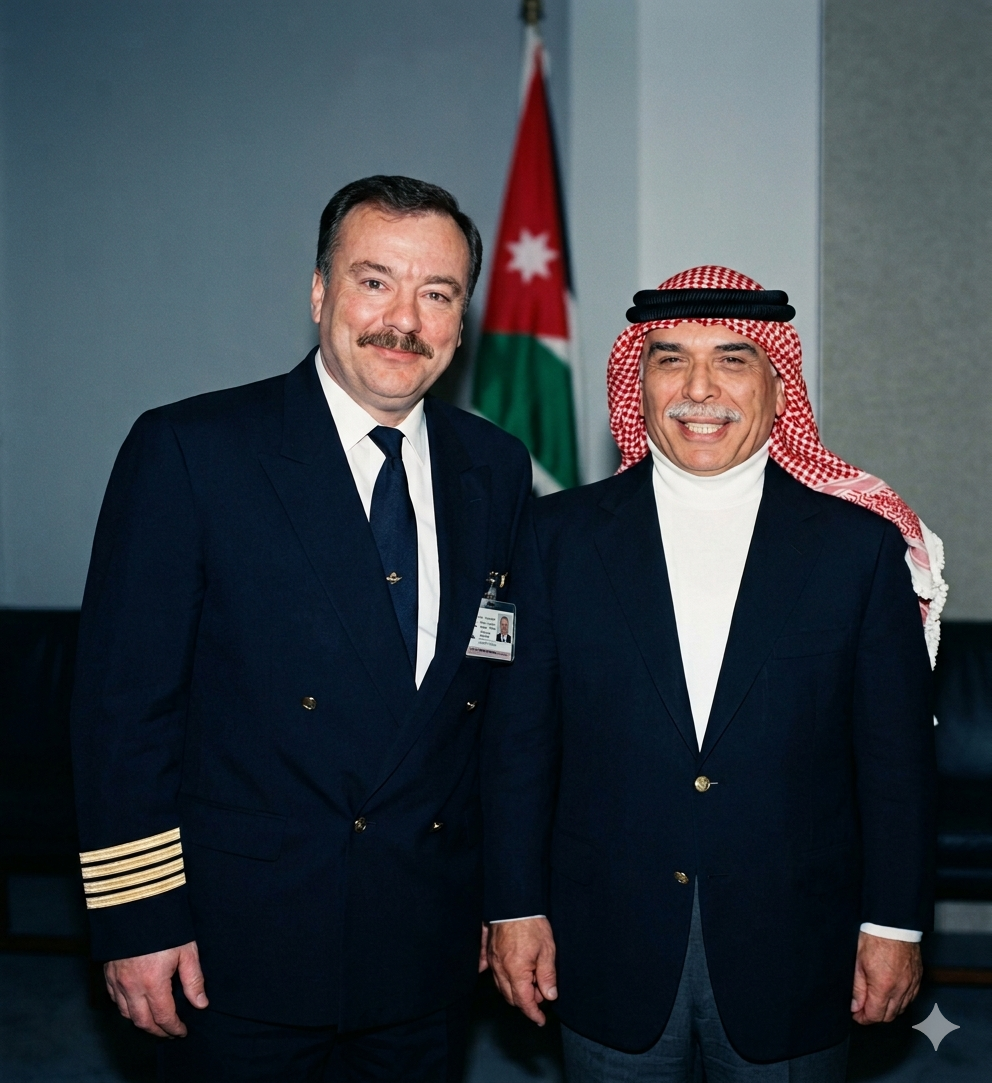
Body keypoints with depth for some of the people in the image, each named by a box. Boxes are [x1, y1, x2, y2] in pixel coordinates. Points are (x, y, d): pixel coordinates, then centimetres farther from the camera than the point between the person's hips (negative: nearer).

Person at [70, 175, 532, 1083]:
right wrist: (136, 919, -11)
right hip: (245, 945, -4)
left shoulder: (497, 468, 4)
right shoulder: (187, 450, -9)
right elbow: (125, 699, -10)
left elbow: (504, 694, 9)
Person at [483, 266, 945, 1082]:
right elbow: (520, 735, 0)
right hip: (610, 954, 1)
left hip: (792, 956, 0)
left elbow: (897, 753, 0)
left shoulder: (858, 542, -3)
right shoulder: (561, 535, -1)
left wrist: (895, 923, 0)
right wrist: (516, 906, -1)